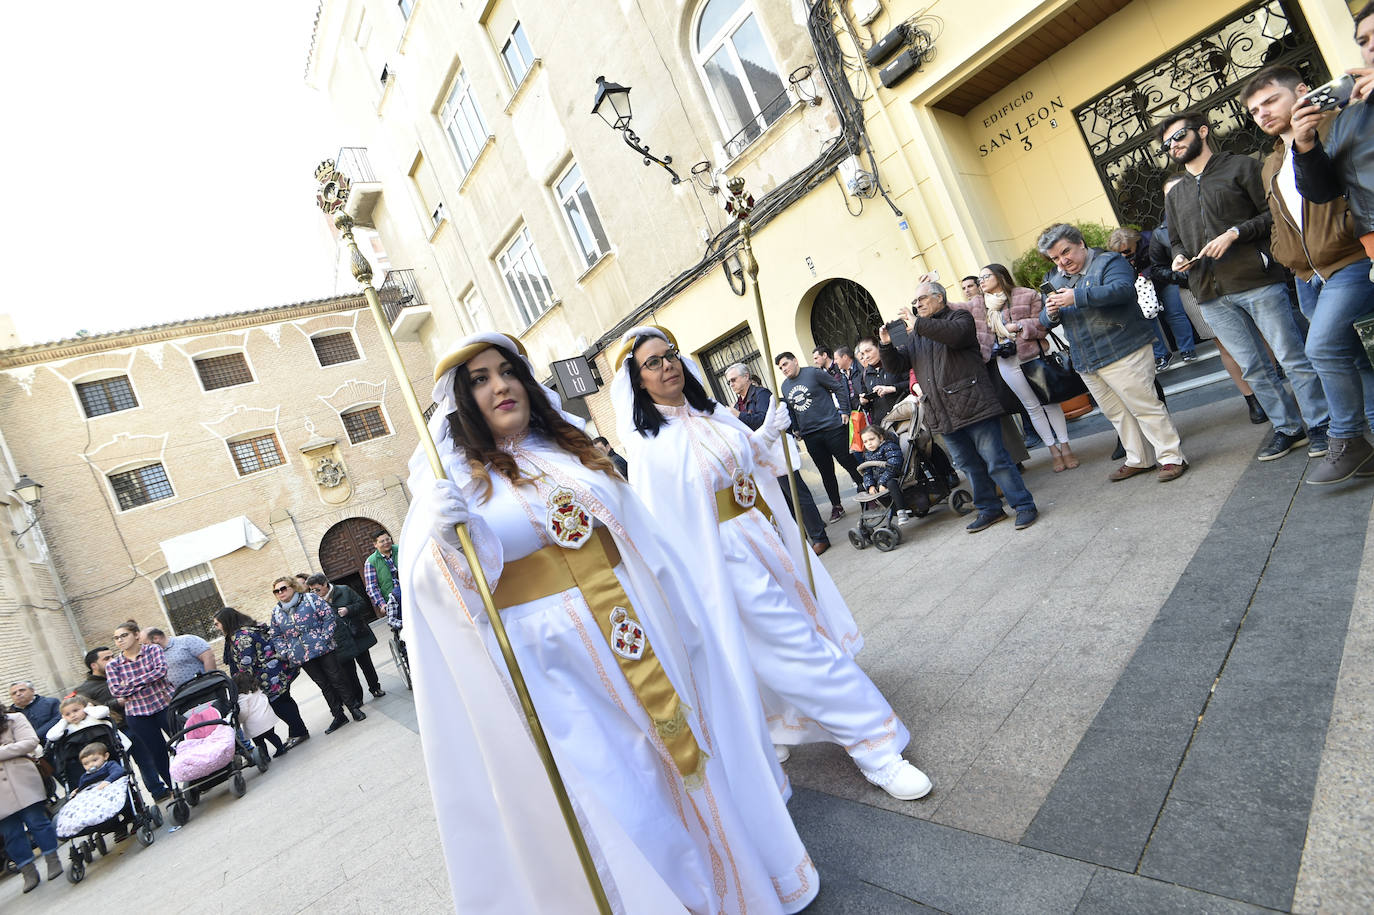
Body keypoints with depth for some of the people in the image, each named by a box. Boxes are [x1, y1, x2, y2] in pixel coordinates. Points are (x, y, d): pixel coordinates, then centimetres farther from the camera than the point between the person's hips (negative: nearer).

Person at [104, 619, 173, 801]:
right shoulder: (113, 665, 3)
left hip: (166, 704, -1)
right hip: (138, 714, 2)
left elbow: (161, 670, -17)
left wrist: (132, 682, -16)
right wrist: (147, 680, -13)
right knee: (158, 752, 8)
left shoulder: (153, 650, -2)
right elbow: (116, 691, -7)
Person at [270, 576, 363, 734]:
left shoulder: (310, 599, -4)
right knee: (324, 685, 8)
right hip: (302, 657, 3)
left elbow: (330, 616, -6)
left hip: (323, 649, -3)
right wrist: (287, 652, 1)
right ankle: (339, 716, 17)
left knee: (337, 679, 0)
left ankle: (354, 708, 12)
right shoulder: (276, 612, 8)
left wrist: (325, 638, -14)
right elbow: (276, 636, 14)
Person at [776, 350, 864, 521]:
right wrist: (796, 429, 17)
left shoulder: (813, 373, -6)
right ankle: (836, 506, 18)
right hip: (810, 436, 5)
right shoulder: (785, 386, 12)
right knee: (826, 473, 9)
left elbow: (839, 389, -4)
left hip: (832, 428, -5)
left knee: (849, 464, 1)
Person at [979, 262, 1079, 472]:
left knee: (1049, 401, 4)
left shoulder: (1026, 295, -3)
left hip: (1033, 355, -2)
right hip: (1008, 362, 3)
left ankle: (1065, 446, 15)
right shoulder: (983, 305, 7)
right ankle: (1053, 450, 16)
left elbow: (1042, 323, -6)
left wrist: (1019, 325, -16)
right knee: (1032, 406, 7)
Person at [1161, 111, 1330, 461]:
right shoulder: (1175, 195, 20)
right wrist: (1179, 257, 3)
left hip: (1257, 282, -5)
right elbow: (1175, 240, 25)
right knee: (1253, 367, 8)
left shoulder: (1241, 166, 5)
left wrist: (1235, 233, -15)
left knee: (1292, 357, 0)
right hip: (1211, 295, 5)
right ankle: (1287, 429, 20)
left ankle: (1320, 425, 13)